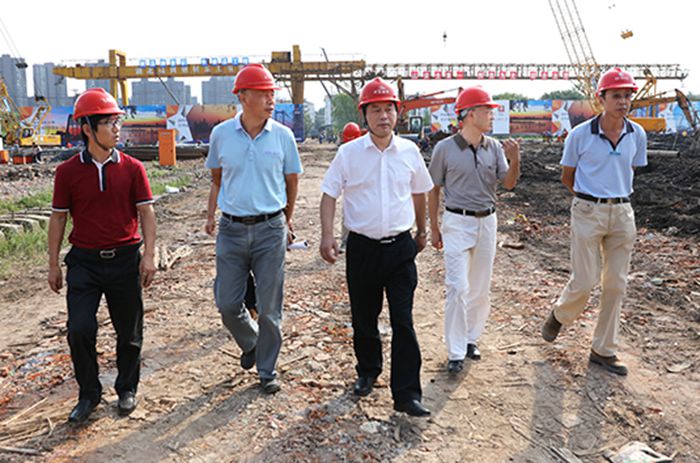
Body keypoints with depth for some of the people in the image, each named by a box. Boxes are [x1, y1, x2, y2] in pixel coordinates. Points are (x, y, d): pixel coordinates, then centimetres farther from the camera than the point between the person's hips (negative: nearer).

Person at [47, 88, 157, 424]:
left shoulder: (132, 168, -1)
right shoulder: (68, 172, 0)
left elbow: (146, 213, 1)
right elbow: (58, 218, 5)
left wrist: (149, 255, -8)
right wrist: (53, 265, 5)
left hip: (125, 258, 0)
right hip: (84, 261, 0)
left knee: (129, 331, 9)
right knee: (79, 329, -4)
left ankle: (127, 389, 31)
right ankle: (89, 394, 19)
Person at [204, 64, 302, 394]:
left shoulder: (282, 135, -2)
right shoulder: (221, 134, 1)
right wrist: (211, 215, 9)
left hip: (270, 230, -1)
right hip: (232, 229, 2)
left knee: (269, 307, 5)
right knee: (227, 304, 7)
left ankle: (267, 370, 23)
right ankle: (250, 343, 38)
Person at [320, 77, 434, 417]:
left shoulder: (409, 152, 4)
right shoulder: (349, 153, -2)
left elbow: (419, 193, 18)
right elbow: (330, 194, 0)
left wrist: (421, 232, 24)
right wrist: (327, 236, -12)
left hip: (400, 248, 1)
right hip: (362, 247, 0)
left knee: (403, 322, -3)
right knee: (363, 318, 13)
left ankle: (407, 394, 5)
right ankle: (367, 371, 38)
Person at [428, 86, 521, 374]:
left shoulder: (495, 148, 4)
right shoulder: (445, 148, -6)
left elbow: (509, 184, -1)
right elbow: (433, 189, 0)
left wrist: (515, 161, -22)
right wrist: (434, 228, 1)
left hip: (487, 222, 4)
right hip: (457, 222, -4)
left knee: (481, 288, 11)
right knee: (458, 288, -7)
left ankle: (470, 338, 29)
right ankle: (456, 352, 4)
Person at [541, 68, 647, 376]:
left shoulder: (637, 135, 3)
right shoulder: (580, 134, -8)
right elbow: (567, 177, 3)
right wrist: (591, 198, 7)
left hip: (622, 213, 4)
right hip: (588, 212, -4)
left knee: (615, 284, 7)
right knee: (584, 281, -4)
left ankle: (603, 351, 19)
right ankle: (559, 316, 29)